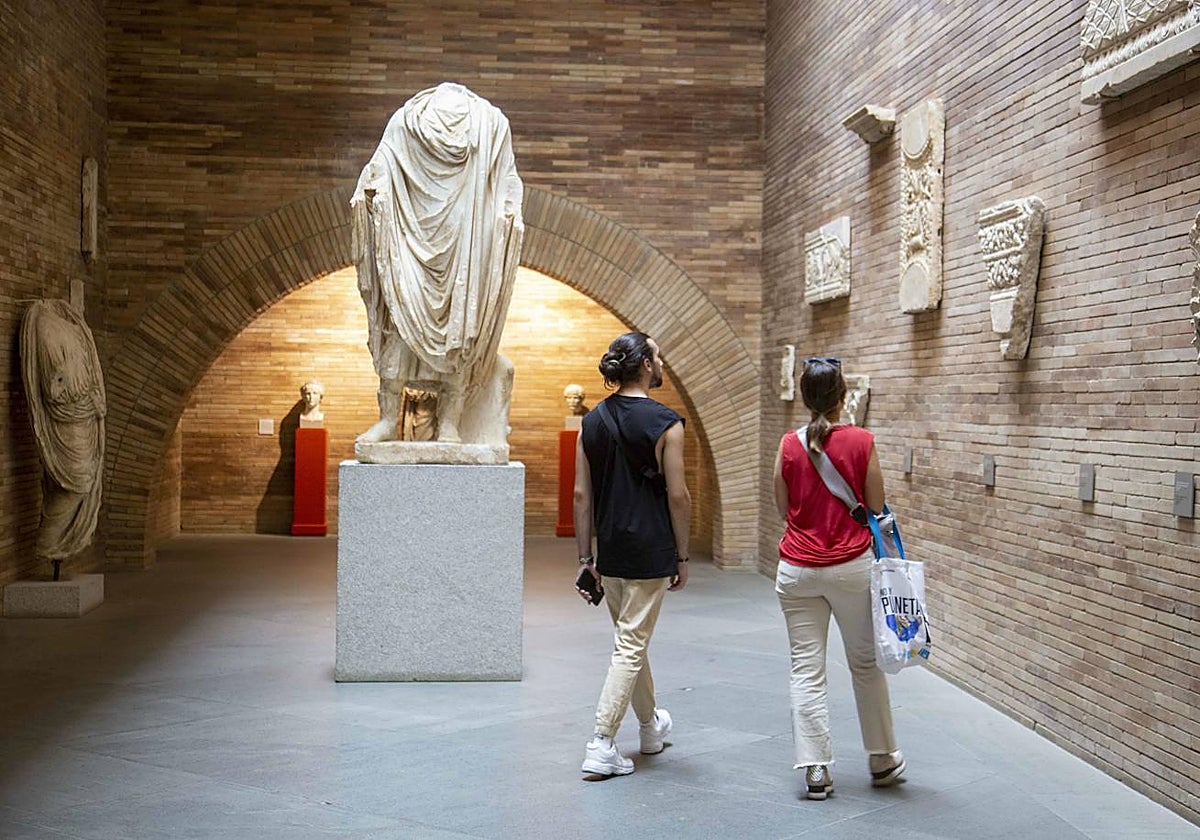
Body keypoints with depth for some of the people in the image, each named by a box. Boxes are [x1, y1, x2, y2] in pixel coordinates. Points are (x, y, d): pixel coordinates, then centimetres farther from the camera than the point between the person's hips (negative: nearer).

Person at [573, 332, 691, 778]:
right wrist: (682, 557, -2)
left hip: (609, 552, 6)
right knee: (631, 646, -2)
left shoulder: (593, 420, 5)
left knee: (631, 639, 20)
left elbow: (581, 494, 6)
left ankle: (651, 727, 37)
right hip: (649, 552, -6)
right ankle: (601, 746, -5)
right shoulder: (664, 423, -11)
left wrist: (586, 557, 10)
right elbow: (678, 496, -11)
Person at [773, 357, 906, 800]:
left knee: (806, 668, 6)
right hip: (851, 567, -1)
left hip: (798, 571, 1)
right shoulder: (861, 441, -9)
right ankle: (882, 760, 25)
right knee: (866, 663, 14)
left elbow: (783, 509, 6)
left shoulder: (789, 444, -3)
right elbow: (876, 508, -2)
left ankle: (816, 769, 4)